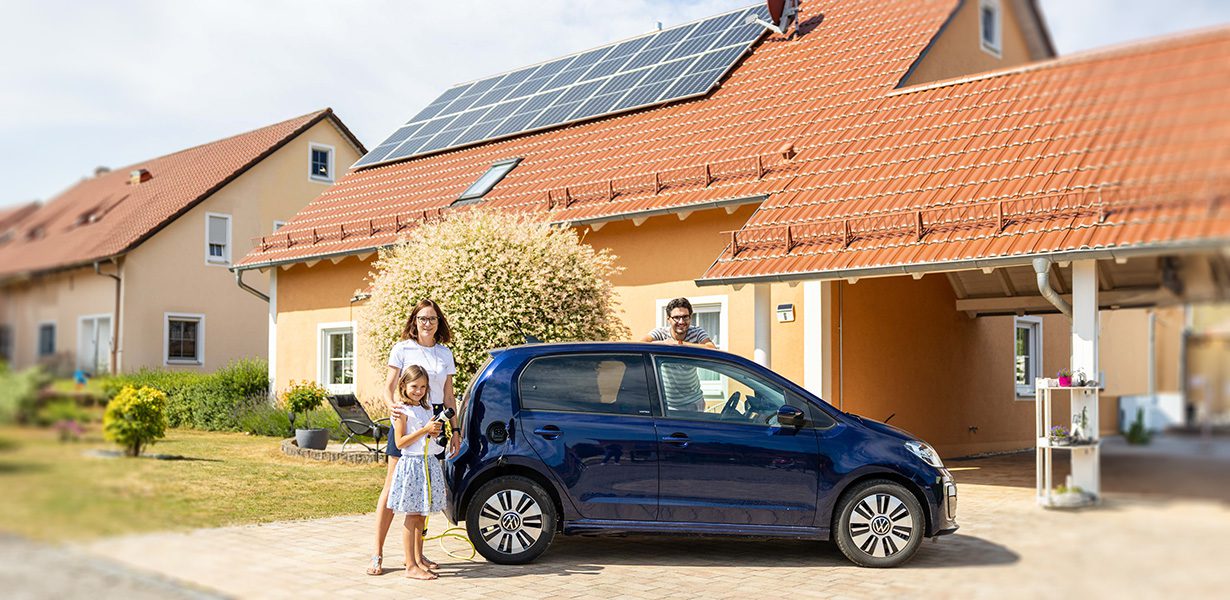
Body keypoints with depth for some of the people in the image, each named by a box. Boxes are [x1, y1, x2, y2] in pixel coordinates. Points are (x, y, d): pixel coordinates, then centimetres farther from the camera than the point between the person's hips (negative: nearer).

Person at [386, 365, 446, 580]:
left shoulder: (427, 409, 14)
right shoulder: (403, 411, -9)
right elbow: (400, 442, -15)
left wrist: (436, 431, 3)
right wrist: (425, 430, -19)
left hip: (429, 464, 7)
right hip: (411, 464, -7)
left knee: (421, 515, 13)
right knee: (412, 516, -6)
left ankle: (418, 558, 24)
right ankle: (411, 566, -5)